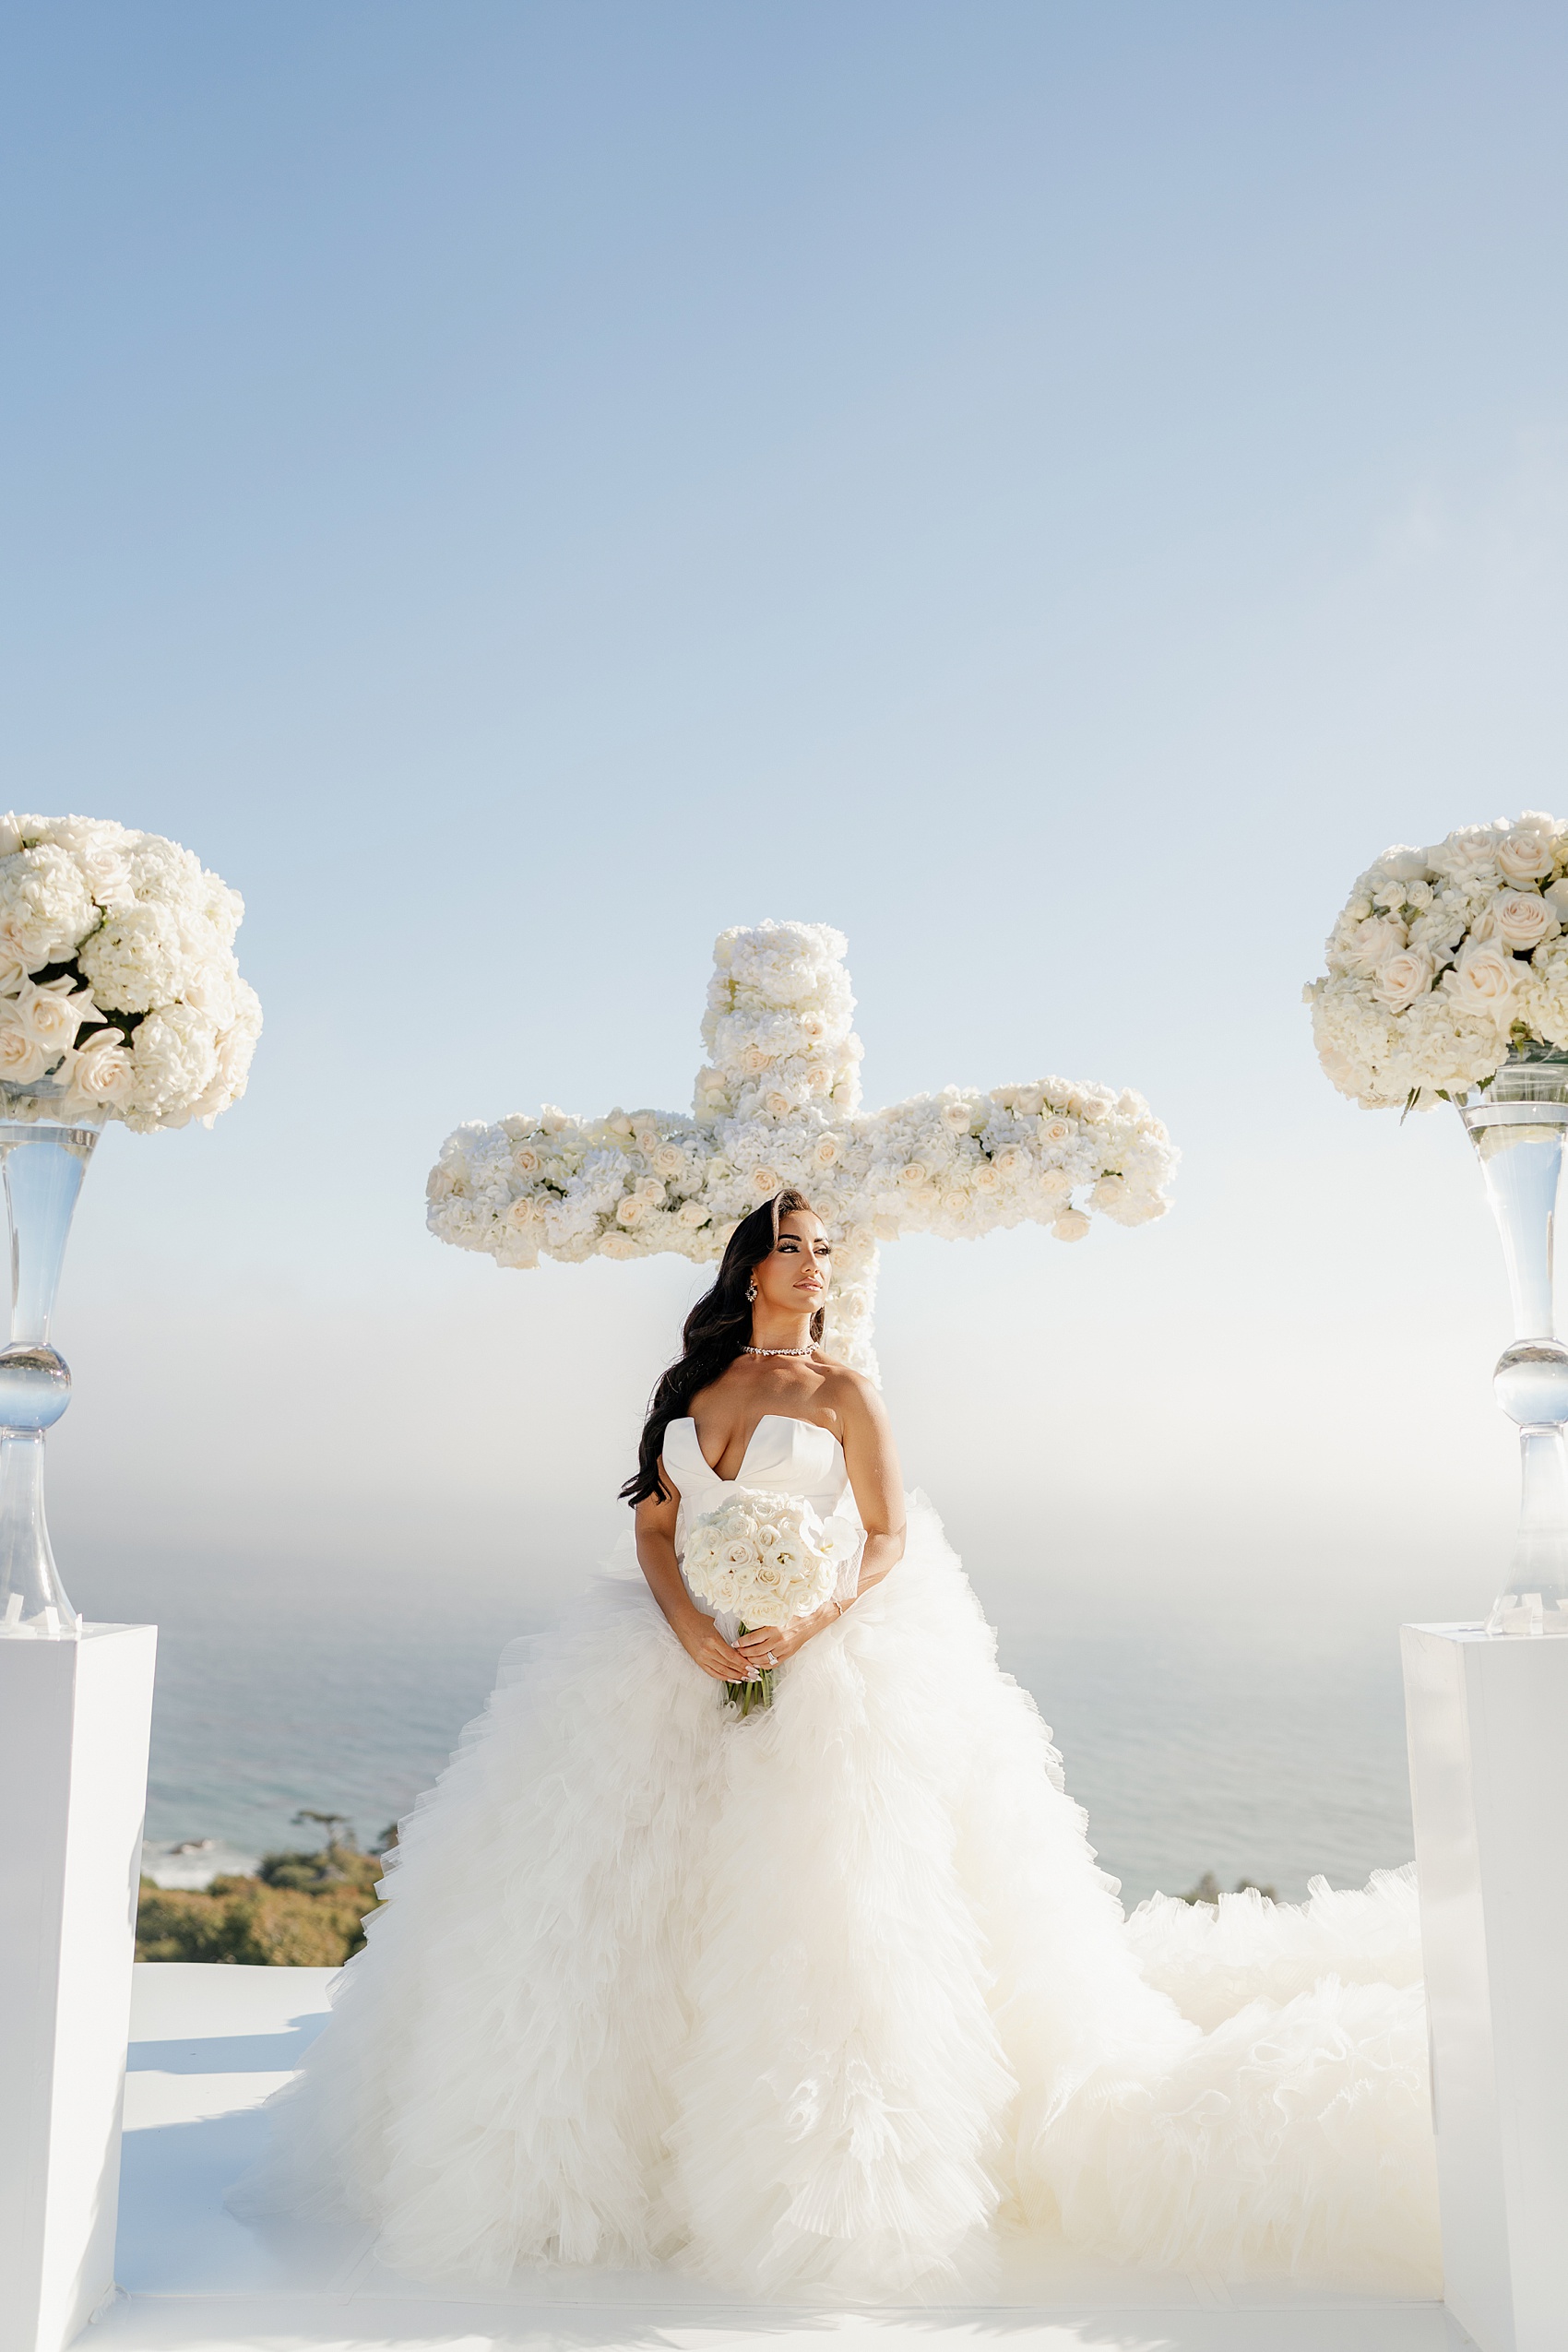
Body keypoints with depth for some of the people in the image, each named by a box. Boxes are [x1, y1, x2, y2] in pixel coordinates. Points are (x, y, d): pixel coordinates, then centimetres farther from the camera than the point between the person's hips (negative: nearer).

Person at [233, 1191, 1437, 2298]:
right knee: (617, 1899, -2)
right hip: (681, 1665, 4)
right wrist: (692, 1629, -12)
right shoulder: (694, 1387, 12)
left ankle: (833, 2169, 1)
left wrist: (806, 1627, -19)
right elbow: (654, 1528, 7)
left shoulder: (843, 1391, 2)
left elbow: (890, 1539, -3)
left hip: (826, 1670, -3)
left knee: (808, 1909, -12)